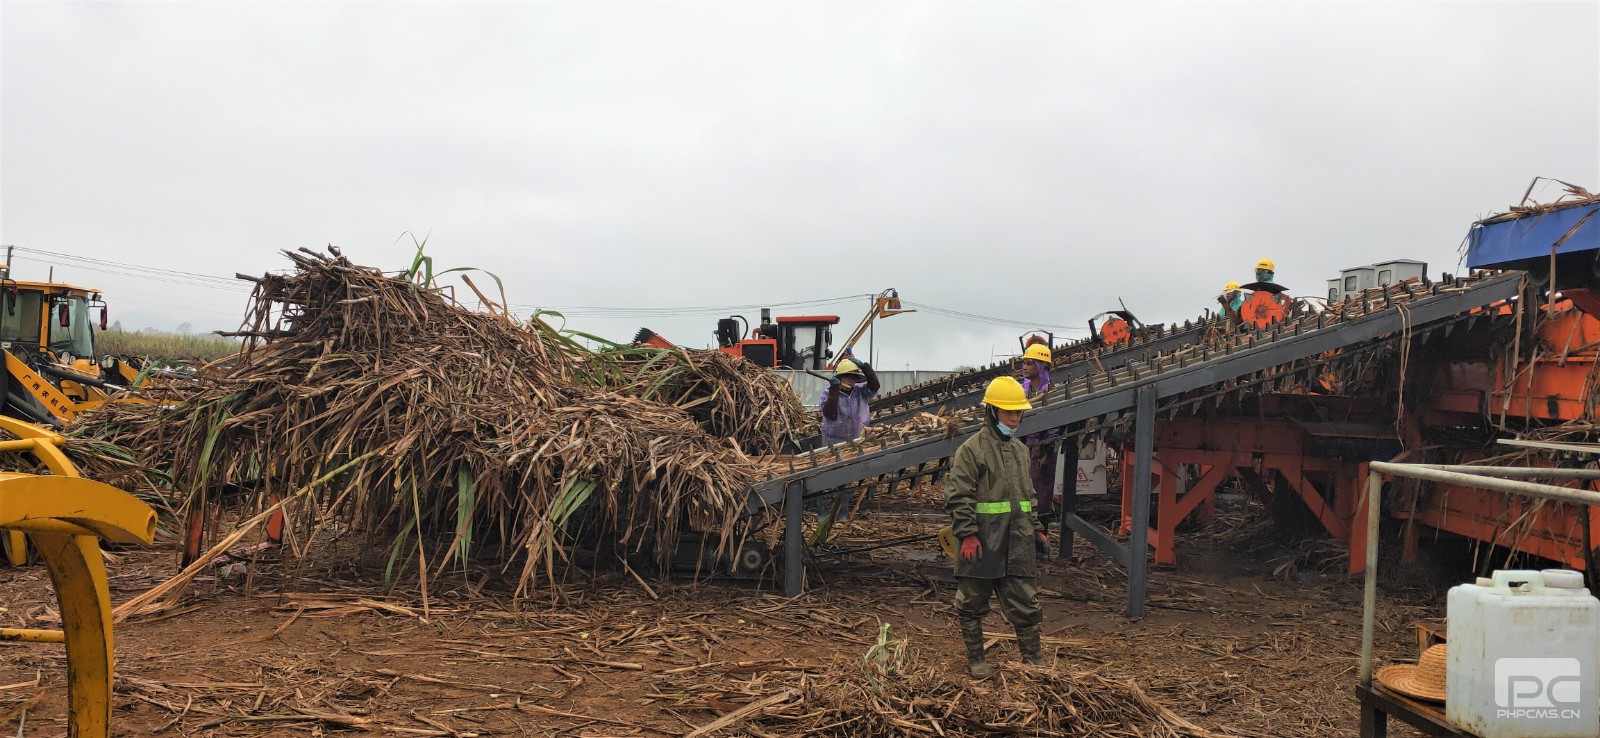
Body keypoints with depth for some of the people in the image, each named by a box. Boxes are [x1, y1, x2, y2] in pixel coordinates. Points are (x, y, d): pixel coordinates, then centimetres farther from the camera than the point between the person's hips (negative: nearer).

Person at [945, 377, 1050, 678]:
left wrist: (1036, 529, 18)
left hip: (1018, 544, 6)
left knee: (1025, 604, 8)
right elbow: (958, 497, -12)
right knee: (972, 605, 7)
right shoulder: (971, 449, -8)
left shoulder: (1020, 450, 15)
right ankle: (975, 659, 20)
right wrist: (967, 535, -18)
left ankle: (1033, 659, 19)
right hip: (982, 544, -6)